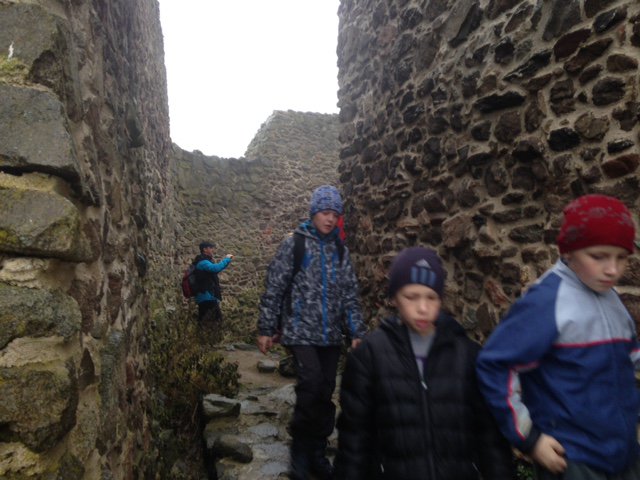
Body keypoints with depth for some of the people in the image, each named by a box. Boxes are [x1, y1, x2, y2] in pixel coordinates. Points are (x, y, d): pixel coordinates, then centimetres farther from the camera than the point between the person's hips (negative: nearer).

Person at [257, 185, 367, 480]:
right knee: (311, 385, -17)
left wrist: (357, 333, 5)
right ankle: (300, 448, 8)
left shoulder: (340, 250, 9)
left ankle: (317, 453, 27)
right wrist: (266, 329, -3)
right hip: (300, 331, -4)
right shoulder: (294, 244, -3)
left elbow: (350, 295, 9)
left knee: (326, 393, 8)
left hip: (331, 335, 4)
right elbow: (274, 289, -3)